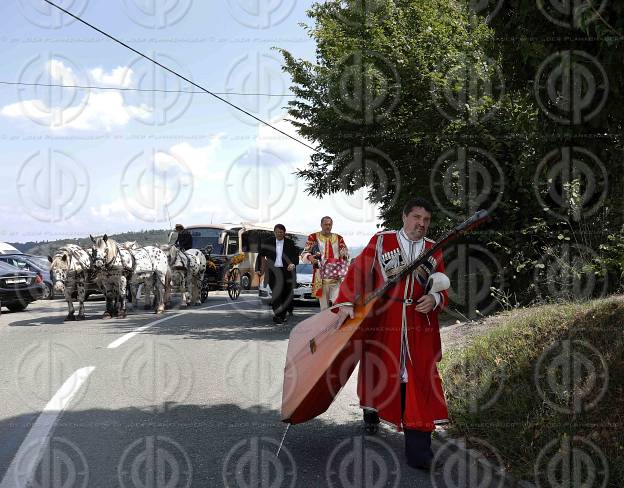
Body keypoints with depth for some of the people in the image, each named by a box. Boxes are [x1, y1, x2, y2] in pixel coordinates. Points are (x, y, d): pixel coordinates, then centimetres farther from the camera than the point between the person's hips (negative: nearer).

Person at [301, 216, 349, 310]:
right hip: (321, 276, -1)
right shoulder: (313, 237, 6)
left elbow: (345, 253, 12)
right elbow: (304, 253, 2)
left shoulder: (338, 238, 13)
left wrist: (344, 257, -11)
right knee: (324, 306, 3)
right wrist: (310, 257, -20)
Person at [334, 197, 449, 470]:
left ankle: (418, 449, -1)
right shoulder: (381, 241, 3)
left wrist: (434, 299, -10)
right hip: (382, 323, -2)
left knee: (419, 381, -3)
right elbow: (358, 271, -3)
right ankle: (371, 409, 43)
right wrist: (346, 303, -15)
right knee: (378, 372, 11)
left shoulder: (434, 250, 12)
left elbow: (442, 290, 13)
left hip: (420, 328, 2)